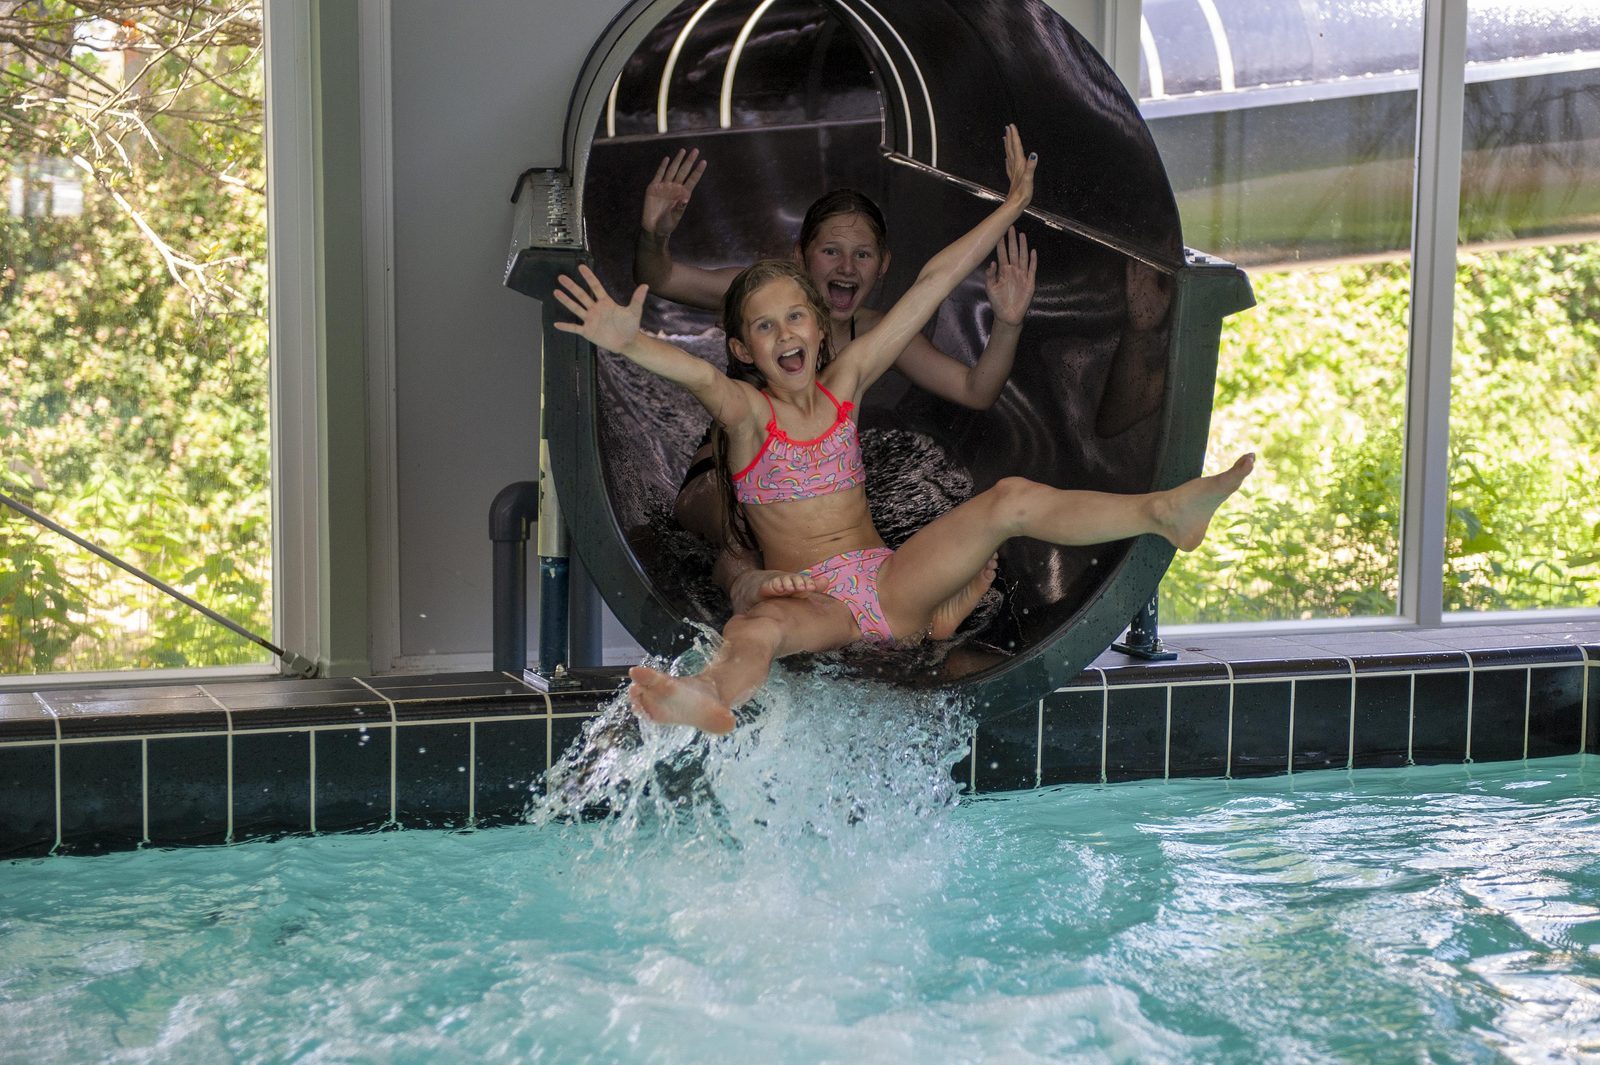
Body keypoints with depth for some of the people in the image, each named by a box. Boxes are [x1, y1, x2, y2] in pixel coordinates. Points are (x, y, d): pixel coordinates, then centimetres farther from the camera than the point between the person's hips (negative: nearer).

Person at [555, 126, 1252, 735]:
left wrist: (1012, 205, 18)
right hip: (806, 598, -4)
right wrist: (629, 343, -48)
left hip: (890, 583, 4)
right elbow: (701, 375, -25)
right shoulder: (745, 413, 0)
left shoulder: (845, 382, 12)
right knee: (752, 630, -41)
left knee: (1012, 500, -15)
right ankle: (711, 698, -73)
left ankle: (1163, 512, -25)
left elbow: (932, 286, 12)